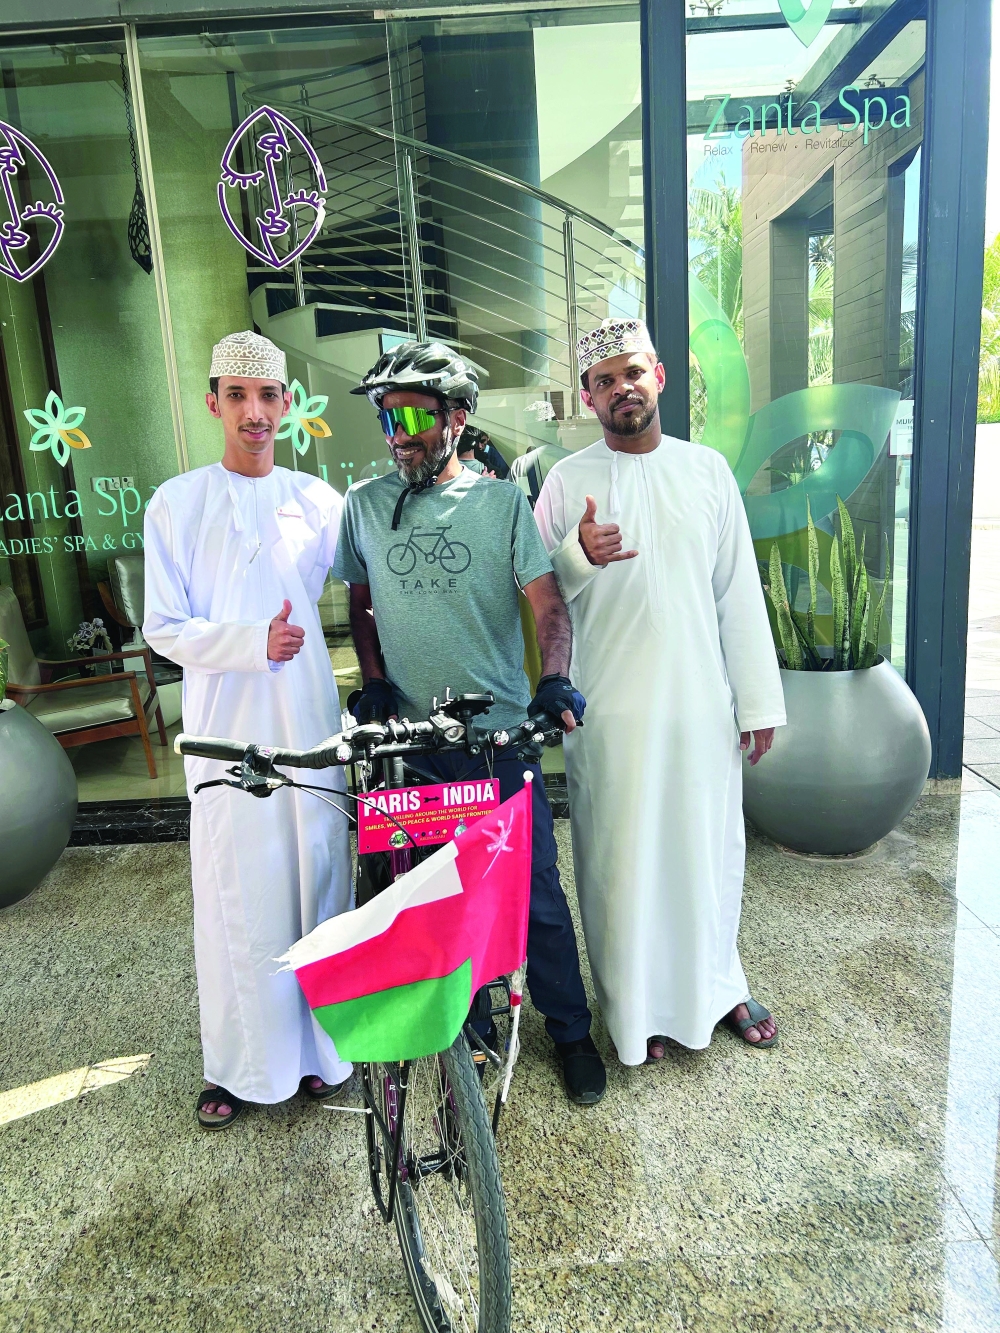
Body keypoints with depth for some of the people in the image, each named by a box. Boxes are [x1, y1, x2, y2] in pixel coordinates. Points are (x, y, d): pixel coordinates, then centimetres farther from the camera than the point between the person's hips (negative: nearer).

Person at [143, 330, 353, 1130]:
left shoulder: (319, 502, 7)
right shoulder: (178, 504, 1)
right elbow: (165, 630, -3)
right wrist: (254, 641, -16)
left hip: (311, 723, 2)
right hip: (227, 726, -2)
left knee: (319, 879, 8)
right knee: (236, 895, 3)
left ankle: (319, 1047, 26)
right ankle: (240, 1065, 22)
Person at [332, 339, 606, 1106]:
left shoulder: (501, 501, 0)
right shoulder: (364, 505, 7)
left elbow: (547, 602, -5)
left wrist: (554, 679, -22)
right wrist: (373, 680, 1)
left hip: (501, 733, -2)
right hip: (408, 735, 2)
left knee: (535, 890, 6)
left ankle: (570, 1028, 26)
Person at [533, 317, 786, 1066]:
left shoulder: (706, 468, 6)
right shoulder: (568, 483, 0)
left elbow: (739, 591, 6)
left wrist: (759, 698, 4)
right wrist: (579, 555, -20)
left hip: (702, 702, 2)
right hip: (611, 710, -2)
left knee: (710, 845, 13)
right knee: (622, 857, 7)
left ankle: (717, 983, 38)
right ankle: (637, 1008, 28)